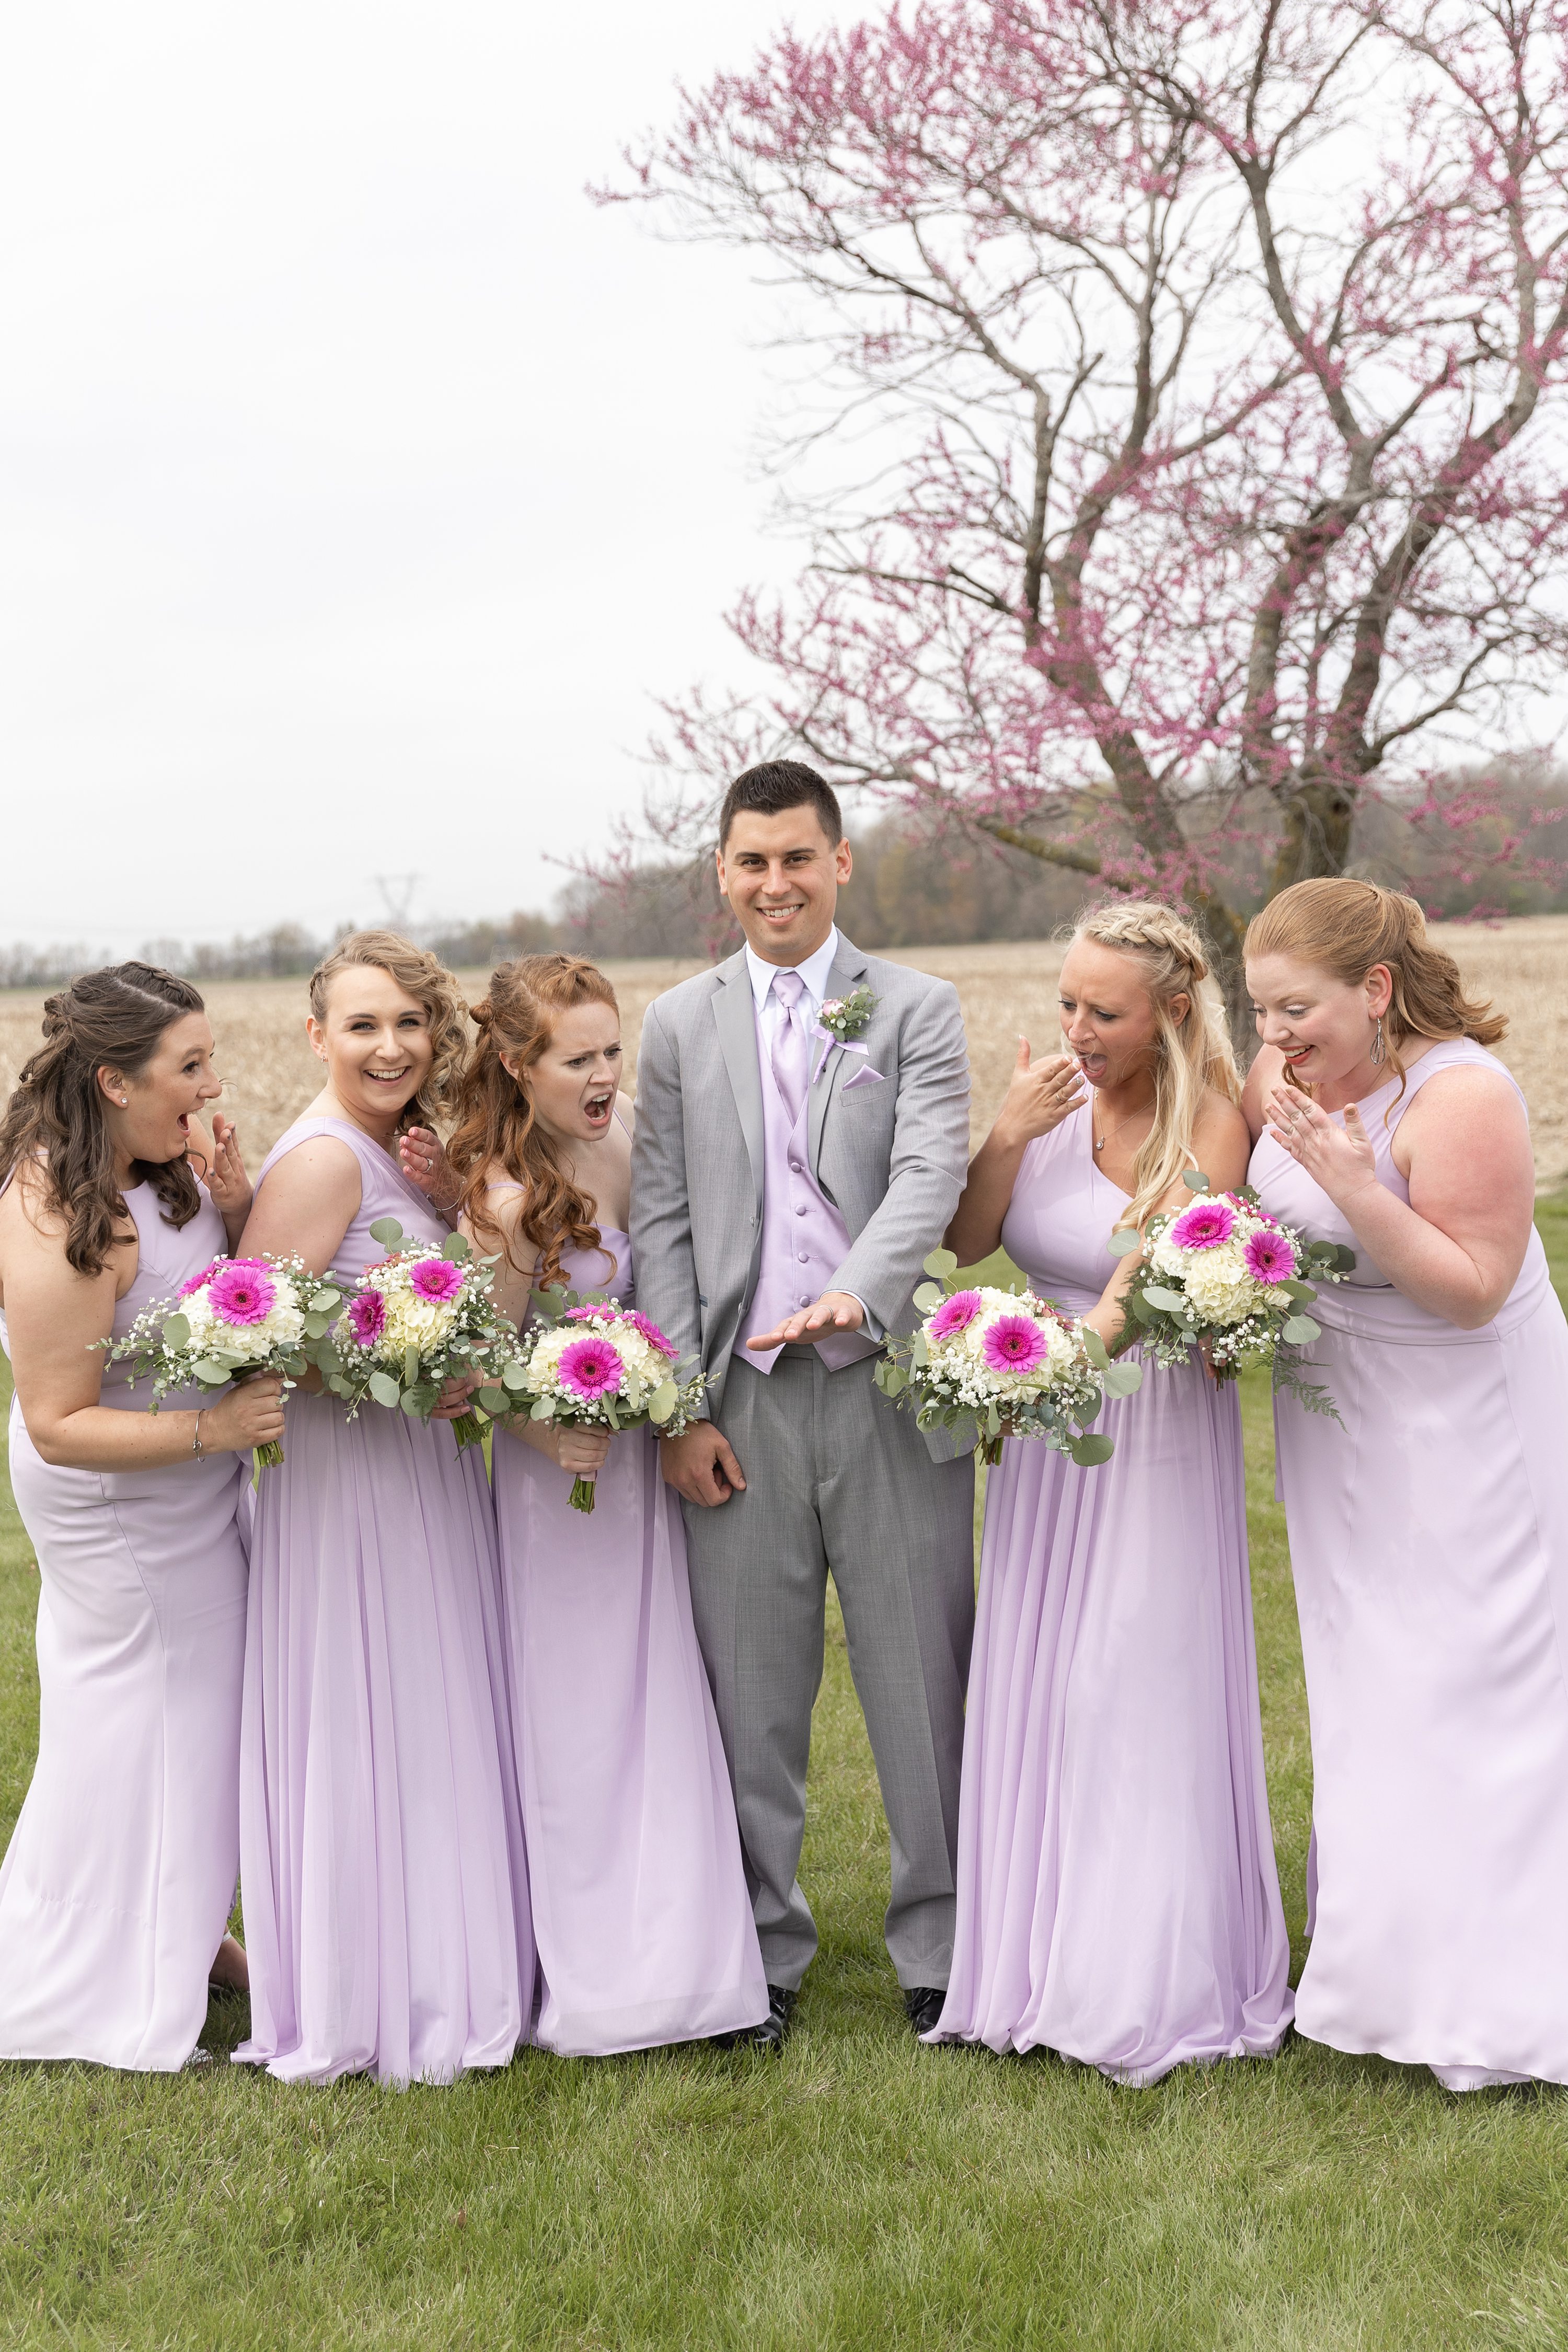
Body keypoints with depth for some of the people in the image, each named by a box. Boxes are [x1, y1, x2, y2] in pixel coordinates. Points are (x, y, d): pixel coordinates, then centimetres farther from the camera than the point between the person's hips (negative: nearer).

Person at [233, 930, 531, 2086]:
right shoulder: (322, 1159, -17)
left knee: (438, 1725, 17)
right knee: (367, 1739, 1)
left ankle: (443, 1976, 31)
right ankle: (373, 2003, 17)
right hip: (347, 1479, -9)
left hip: (429, 1469, 9)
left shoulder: (401, 1153, 10)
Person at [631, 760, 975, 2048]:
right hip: (740, 1400, 2)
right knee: (750, 1693, 9)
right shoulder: (680, 1024, 11)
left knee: (923, 1683, 5)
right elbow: (661, 1220, 6)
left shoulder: (917, 1008, 5)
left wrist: (857, 1294, -29)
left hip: (887, 1385, -1)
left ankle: (943, 1952, 21)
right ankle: (759, 1952, 24)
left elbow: (932, 1174, -9)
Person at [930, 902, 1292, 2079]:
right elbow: (967, 1241, -1)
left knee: (1138, 1696, -1)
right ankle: (1045, 1961, 24)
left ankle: (1152, 1985, 15)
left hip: (1153, 1432, -5)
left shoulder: (1211, 1124, -12)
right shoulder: (1057, 1100, 3)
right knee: (1036, 1692, 10)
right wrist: (1011, 1132, -15)